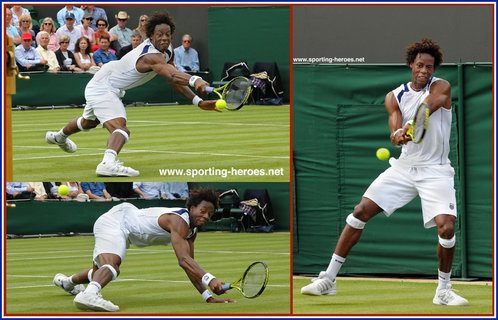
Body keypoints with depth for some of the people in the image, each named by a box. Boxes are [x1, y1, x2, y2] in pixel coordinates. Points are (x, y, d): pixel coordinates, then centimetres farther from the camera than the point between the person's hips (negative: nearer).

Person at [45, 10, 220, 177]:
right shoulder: (152, 56, -35)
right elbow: (173, 75, -55)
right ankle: (108, 163, -60)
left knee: (89, 121, 37)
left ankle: (59, 137, 66)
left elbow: (173, 80, 3)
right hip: (102, 86, -11)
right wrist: (195, 81, -74)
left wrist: (198, 101, -7)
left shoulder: (167, 50, -4)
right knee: (120, 128, -35)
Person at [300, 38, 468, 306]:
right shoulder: (395, 97, 4)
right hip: (404, 166, 3)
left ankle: (443, 291, 1)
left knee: (446, 226, -21)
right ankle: (328, 279, 2)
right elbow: (395, 131, -11)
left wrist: (406, 129, -48)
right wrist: (398, 135, -36)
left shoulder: (441, 88, -7)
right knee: (360, 212, -6)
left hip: (435, 171, -3)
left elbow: (424, 110, -28)